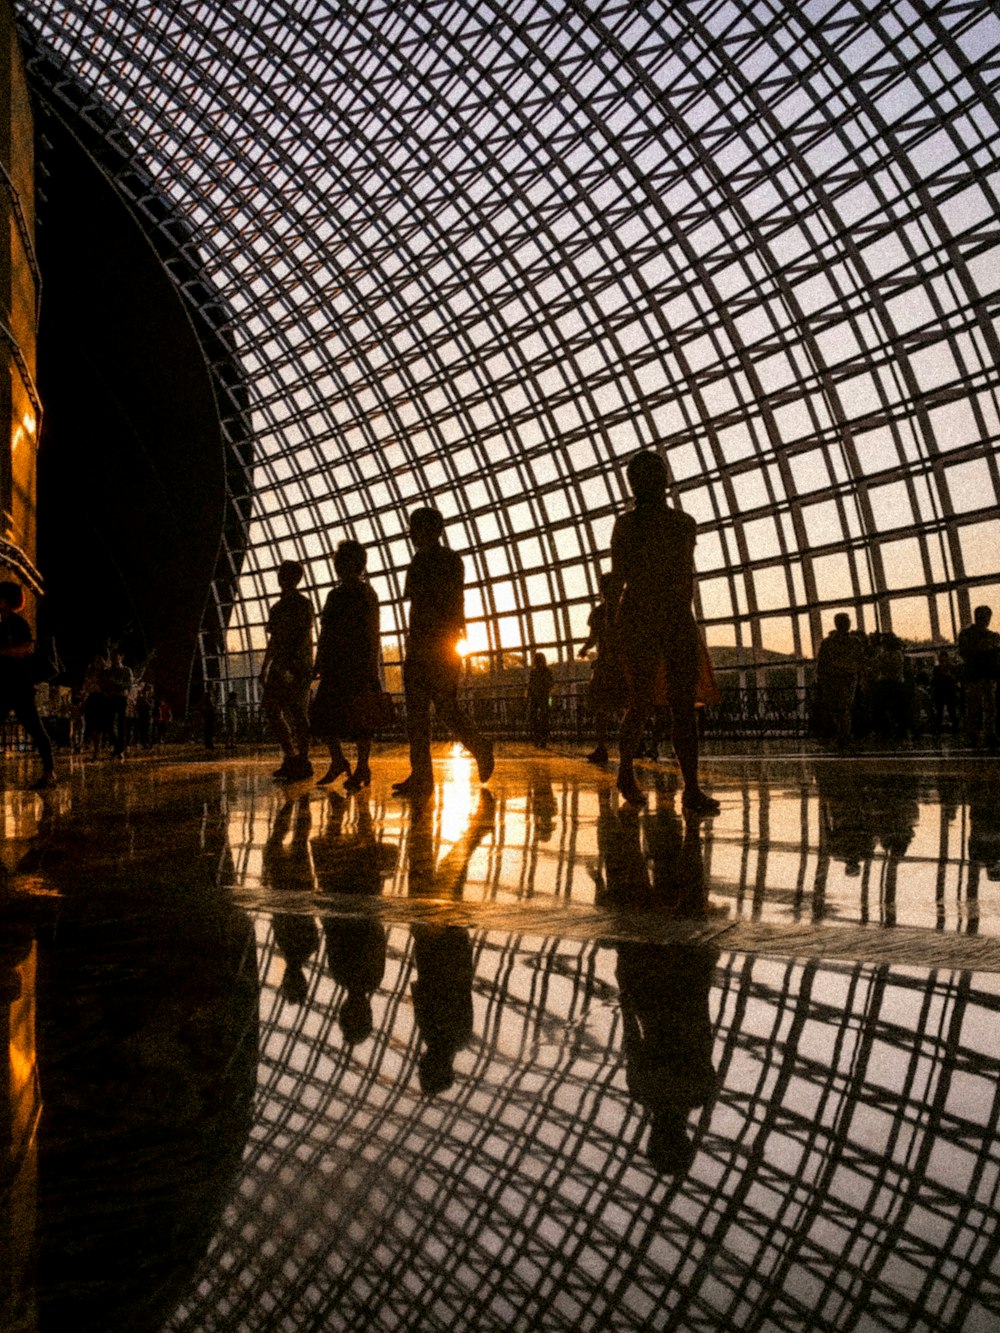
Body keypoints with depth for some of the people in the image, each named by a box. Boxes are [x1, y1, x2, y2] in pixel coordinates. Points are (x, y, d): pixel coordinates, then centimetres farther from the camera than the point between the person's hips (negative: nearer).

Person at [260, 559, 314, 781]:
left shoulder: (303, 604, -3)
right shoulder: (277, 607, 21)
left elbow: (305, 637, -12)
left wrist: (293, 664, -23)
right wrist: (265, 667, 19)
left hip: (298, 666, -8)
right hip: (279, 666, 8)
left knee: (297, 714, -7)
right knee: (272, 710, 3)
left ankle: (302, 763, -2)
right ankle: (290, 758, 13)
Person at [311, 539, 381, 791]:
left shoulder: (365, 594, -3)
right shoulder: (336, 595, 17)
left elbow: (371, 633, -9)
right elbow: (326, 632, 18)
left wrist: (370, 666, -16)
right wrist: (320, 662, 13)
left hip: (358, 665, -7)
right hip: (335, 666, 7)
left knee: (358, 717, -4)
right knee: (320, 714, 3)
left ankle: (362, 768, 6)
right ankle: (338, 761, 17)